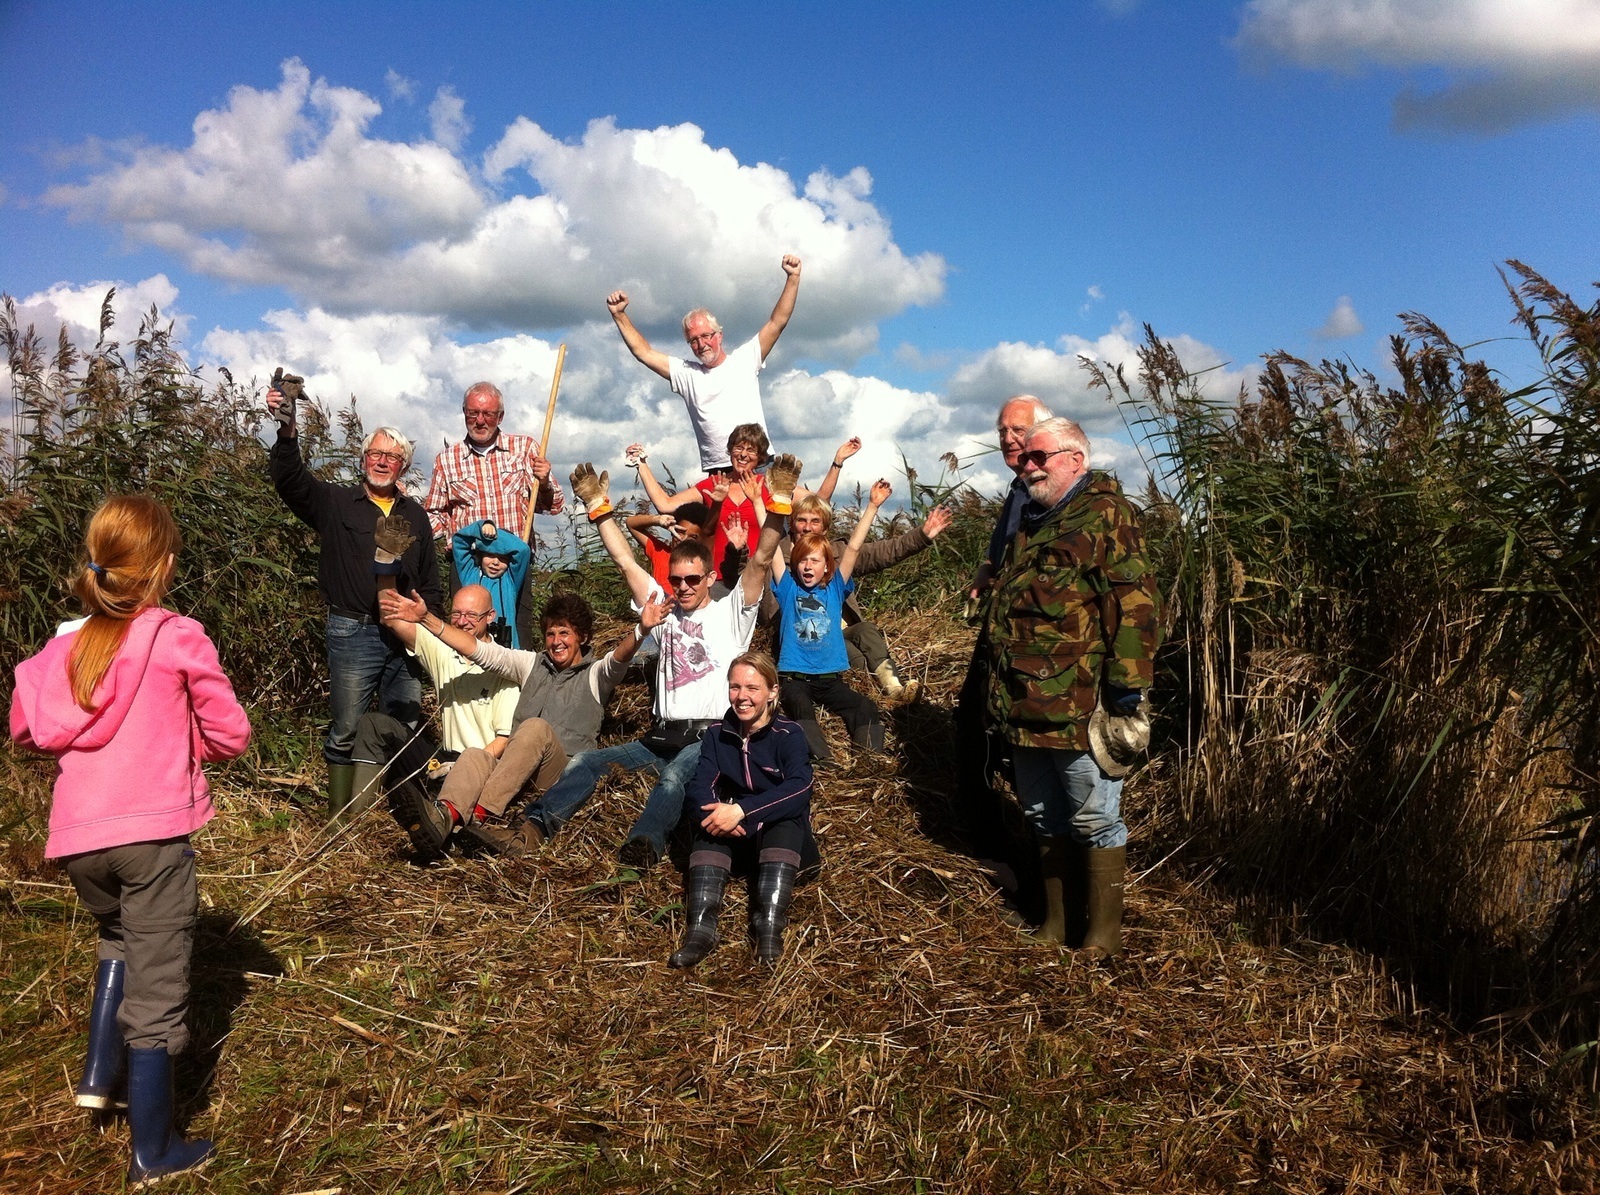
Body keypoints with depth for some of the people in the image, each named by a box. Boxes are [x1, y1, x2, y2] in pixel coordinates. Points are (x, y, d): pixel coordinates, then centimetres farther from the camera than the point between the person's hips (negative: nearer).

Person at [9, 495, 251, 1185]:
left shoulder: (65, 643, 5)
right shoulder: (178, 640, -8)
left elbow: (25, 728, 16)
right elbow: (230, 734, -5)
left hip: (77, 837, 5)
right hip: (153, 830, -5)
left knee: (119, 938, 33)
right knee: (156, 981, 5)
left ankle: (100, 1074, 26)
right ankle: (153, 1152, 16)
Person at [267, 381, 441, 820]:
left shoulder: (414, 514, 15)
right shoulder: (335, 503, 4)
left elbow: (429, 579, 19)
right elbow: (290, 479, -13)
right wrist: (288, 431, -30)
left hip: (404, 636, 4)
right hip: (353, 633, -3)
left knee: (407, 727, 8)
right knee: (346, 729, 1)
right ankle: (338, 815, 11)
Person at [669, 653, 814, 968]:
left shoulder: (789, 735, -10)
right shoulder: (717, 735, 2)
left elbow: (799, 788, -26)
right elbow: (700, 787, -10)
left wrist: (742, 810, -37)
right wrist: (720, 812, -33)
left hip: (782, 827, -3)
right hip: (733, 834, 3)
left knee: (787, 816, -34)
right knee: (710, 821, -28)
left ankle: (770, 928, -46)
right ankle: (701, 929, -41)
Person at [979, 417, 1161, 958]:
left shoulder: (1103, 514, -9)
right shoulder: (1030, 521, 18)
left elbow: (1134, 604, -17)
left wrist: (1127, 688, -22)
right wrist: (1000, 689, 25)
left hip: (1078, 706, -9)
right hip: (1024, 705, 9)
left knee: (1094, 819, 3)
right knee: (1045, 817, 18)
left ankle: (1102, 933, 16)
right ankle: (1056, 918, 32)